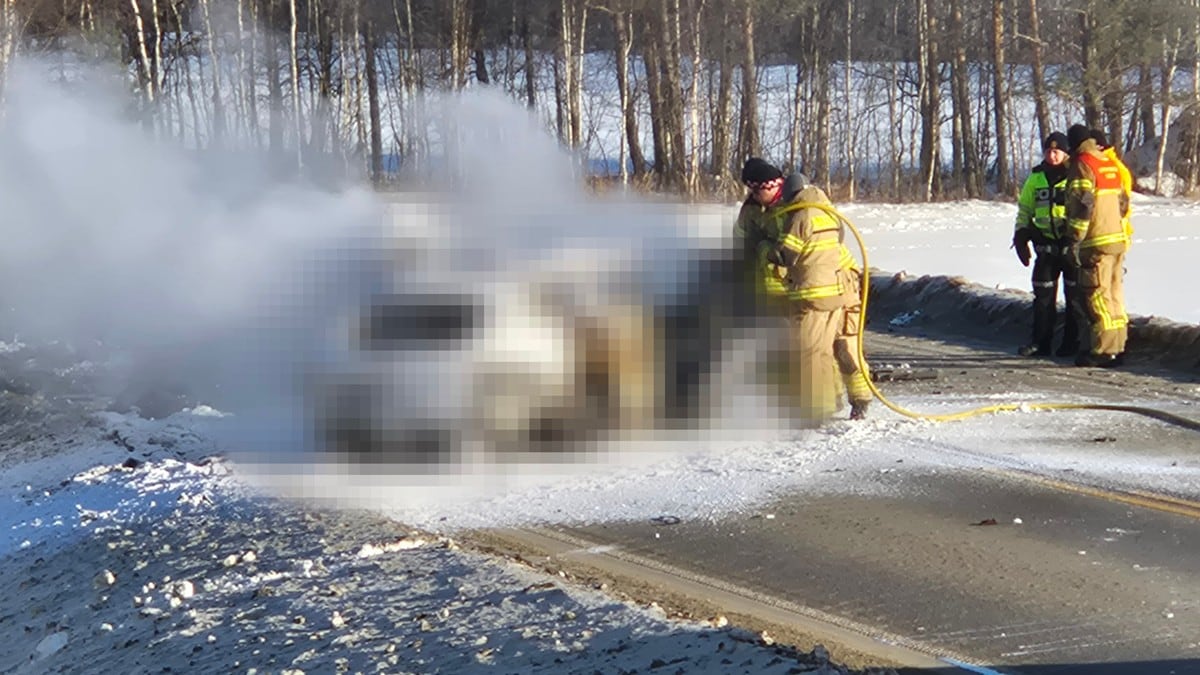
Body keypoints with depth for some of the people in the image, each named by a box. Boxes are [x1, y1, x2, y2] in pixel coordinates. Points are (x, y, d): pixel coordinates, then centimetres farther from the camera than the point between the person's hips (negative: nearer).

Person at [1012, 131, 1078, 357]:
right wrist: (1020, 235, 10)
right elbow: (1024, 208, 18)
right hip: (1046, 243, 4)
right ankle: (1040, 342, 10)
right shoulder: (1036, 177, 10)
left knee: (1074, 295, 3)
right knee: (1043, 294, 5)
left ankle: (1072, 342, 10)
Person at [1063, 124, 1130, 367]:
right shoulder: (1111, 164, 16)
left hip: (1096, 243, -8)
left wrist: (1073, 240, -16)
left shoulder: (1082, 165, -10)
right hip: (1118, 239, 8)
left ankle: (1103, 351, -7)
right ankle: (1117, 346, 17)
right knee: (1114, 295, 13)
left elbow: (1082, 205, -18)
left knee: (1096, 296, -6)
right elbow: (1123, 201, 21)